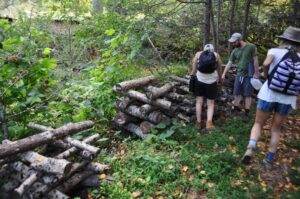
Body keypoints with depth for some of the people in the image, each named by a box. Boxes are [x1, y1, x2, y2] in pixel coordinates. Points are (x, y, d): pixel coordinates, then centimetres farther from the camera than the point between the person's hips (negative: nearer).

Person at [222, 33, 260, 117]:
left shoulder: (251, 47, -9)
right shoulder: (235, 51, 4)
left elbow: (255, 60, -9)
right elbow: (229, 63, 5)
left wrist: (256, 73, -11)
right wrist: (224, 74, 0)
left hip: (249, 75, -5)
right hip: (239, 75, 5)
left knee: (247, 95, 1)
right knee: (237, 93, 10)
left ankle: (247, 112, 9)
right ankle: (236, 108, 24)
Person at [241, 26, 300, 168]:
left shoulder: (275, 51, -1)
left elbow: (266, 63, -22)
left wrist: (266, 75, -3)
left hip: (269, 94, -2)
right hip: (287, 98, 2)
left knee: (258, 124, 13)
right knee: (276, 129, 17)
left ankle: (250, 149, -12)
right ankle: (269, 160, 20)